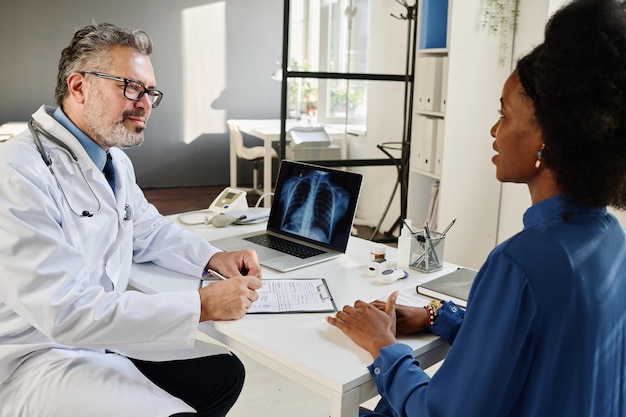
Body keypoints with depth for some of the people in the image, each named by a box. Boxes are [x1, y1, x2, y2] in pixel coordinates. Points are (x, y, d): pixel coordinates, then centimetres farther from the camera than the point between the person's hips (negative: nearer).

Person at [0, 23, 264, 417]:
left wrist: (214, 258, -1)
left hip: (106, 333, 9)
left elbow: (150, 230, 19)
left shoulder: (115, 160, 5)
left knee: (224, 371, 7)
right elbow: (66, 312, -30)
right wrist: (202, 306, -29)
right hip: (36, 357, -8)